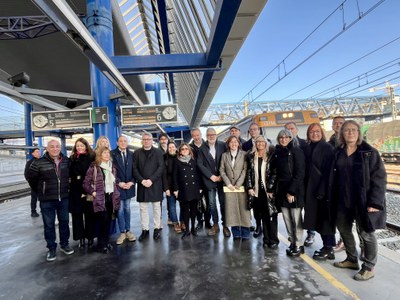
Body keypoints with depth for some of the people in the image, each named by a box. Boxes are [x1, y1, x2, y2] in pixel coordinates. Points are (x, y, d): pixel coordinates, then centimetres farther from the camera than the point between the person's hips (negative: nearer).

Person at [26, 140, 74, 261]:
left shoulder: (66, 160, -1)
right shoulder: (39, 163, -12)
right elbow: (31, 177, 1)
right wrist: (40, 191, 7)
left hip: (64, 198, 3)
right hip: (47, 200, -3)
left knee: (64, 221, 14)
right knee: (49, 225, 8)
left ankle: (64, 244, 31)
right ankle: (52, 248, 22)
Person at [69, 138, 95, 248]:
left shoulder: (92, 158, 0)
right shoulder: (72, 159, 7)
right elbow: (69, 174, 4)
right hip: (75, 191, 2)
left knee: (89, 214, 5)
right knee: (77, 214, 7)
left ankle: (90, 237, 18)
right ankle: (81, 238, 18)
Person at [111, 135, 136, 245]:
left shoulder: (131, 154, 7)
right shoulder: (112, 154, -3)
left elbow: (134, 169, 6)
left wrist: (131, 182, -7)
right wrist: (119, 183, -12)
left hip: (129, 186, 3)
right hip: (118, 186, -3)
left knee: (127, 209, 11)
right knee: (120, 209, 1)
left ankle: (128, 231, 20)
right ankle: (122, 232, 11)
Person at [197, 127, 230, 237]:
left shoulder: (223, 145, 2)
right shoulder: (202, 148, 4)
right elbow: (200, 164, -1)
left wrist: (221, 176, -7)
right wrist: (211, 176, -8)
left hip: (221, 178, -1)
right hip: (209, 180, 1)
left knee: (223, 202, 2)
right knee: (212, 203, 6)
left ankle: (225, 225, 14)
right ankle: (215, 225, 20)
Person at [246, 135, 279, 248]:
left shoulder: (271, 155, 0)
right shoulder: (251, 157, 8)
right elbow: (249, 173, 7)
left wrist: (270, 187, -12)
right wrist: (249, 187, -2)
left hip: (269, 190, -2)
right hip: (257, 190, 3)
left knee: (271, 215, 1)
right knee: (262, 215, 8)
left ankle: (273, 240, 11)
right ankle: (266, 239, 18)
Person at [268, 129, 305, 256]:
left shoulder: (296, 151, -6)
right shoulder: (276, 152, 11)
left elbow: (299, 173, -12)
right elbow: (273, 172, 11)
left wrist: (292, 191, -17)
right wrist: (271, 189, 4)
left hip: (294, 189, -5)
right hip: (280, 189, 5)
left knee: (296, 218, 2)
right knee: (287, 218, 10)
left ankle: (299, 245, 15)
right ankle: (292, 242, 23)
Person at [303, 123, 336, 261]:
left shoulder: (327, 148, -8)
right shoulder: (309, 149, 12)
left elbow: (328, 170, -16)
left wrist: (322, 190, -21)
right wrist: (306, 189, 8)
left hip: (324, 189, -7)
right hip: (312, 189, 7)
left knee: (325, 218, 0)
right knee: (318, 218, 12)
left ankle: (329, 249, 12)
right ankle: (326, 246, 25)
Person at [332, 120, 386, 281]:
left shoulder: (369, 152, -9)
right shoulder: (338, 153, 5)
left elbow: (379, 178, -12)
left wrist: (375, 202, -18)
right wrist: (335, 199, 6)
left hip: (363, 201, -5)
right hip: (344, 200, 6)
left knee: (366, 233, 5)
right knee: (343, 229, 16)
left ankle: (369, 268, 24)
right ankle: (351, 260, 36)